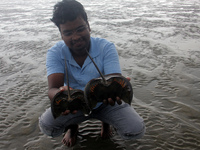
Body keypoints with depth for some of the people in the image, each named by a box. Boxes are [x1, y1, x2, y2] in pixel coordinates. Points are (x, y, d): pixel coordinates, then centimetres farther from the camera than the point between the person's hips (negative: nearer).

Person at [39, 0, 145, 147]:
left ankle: (105, 121, 16)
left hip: (104, 102, 0)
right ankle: (72, 126, 13)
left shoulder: (106, 47, -20)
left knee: (137, 130, -19)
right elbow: (53, 88, -30)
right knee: (46, 125, -26)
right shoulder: (55, 53, -17)